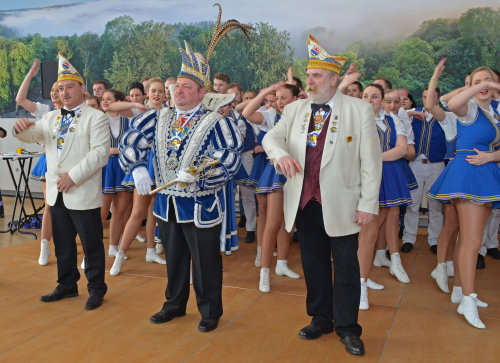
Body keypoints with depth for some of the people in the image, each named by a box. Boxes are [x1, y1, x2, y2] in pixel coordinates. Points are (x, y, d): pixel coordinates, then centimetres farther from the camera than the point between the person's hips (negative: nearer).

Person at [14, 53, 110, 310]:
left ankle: (96, 289, 16)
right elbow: (32, 136, 10)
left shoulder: (96, 118, -4)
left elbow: (100, 153, -14)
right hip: (56, 193, 6)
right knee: (62, 243, 16)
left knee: (91, 244, 2)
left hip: (83, 194, -6)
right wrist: (22, 128, -14)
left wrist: (73, 176, -20)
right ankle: (67, 285, 30)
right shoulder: (51, 117, 17)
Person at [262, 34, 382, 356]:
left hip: (341, 205, -3)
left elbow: (371, 161, -5)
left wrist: (368, 204, -9)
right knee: (313, 263, 15)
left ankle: (347, 327, 23)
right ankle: (321, 318, 33)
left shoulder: (360, 110, -4)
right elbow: (271, 137, 3)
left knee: (346, 266, 5)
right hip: (304, 202, 4)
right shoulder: (295, 109, 8)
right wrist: (281, 154, -21)